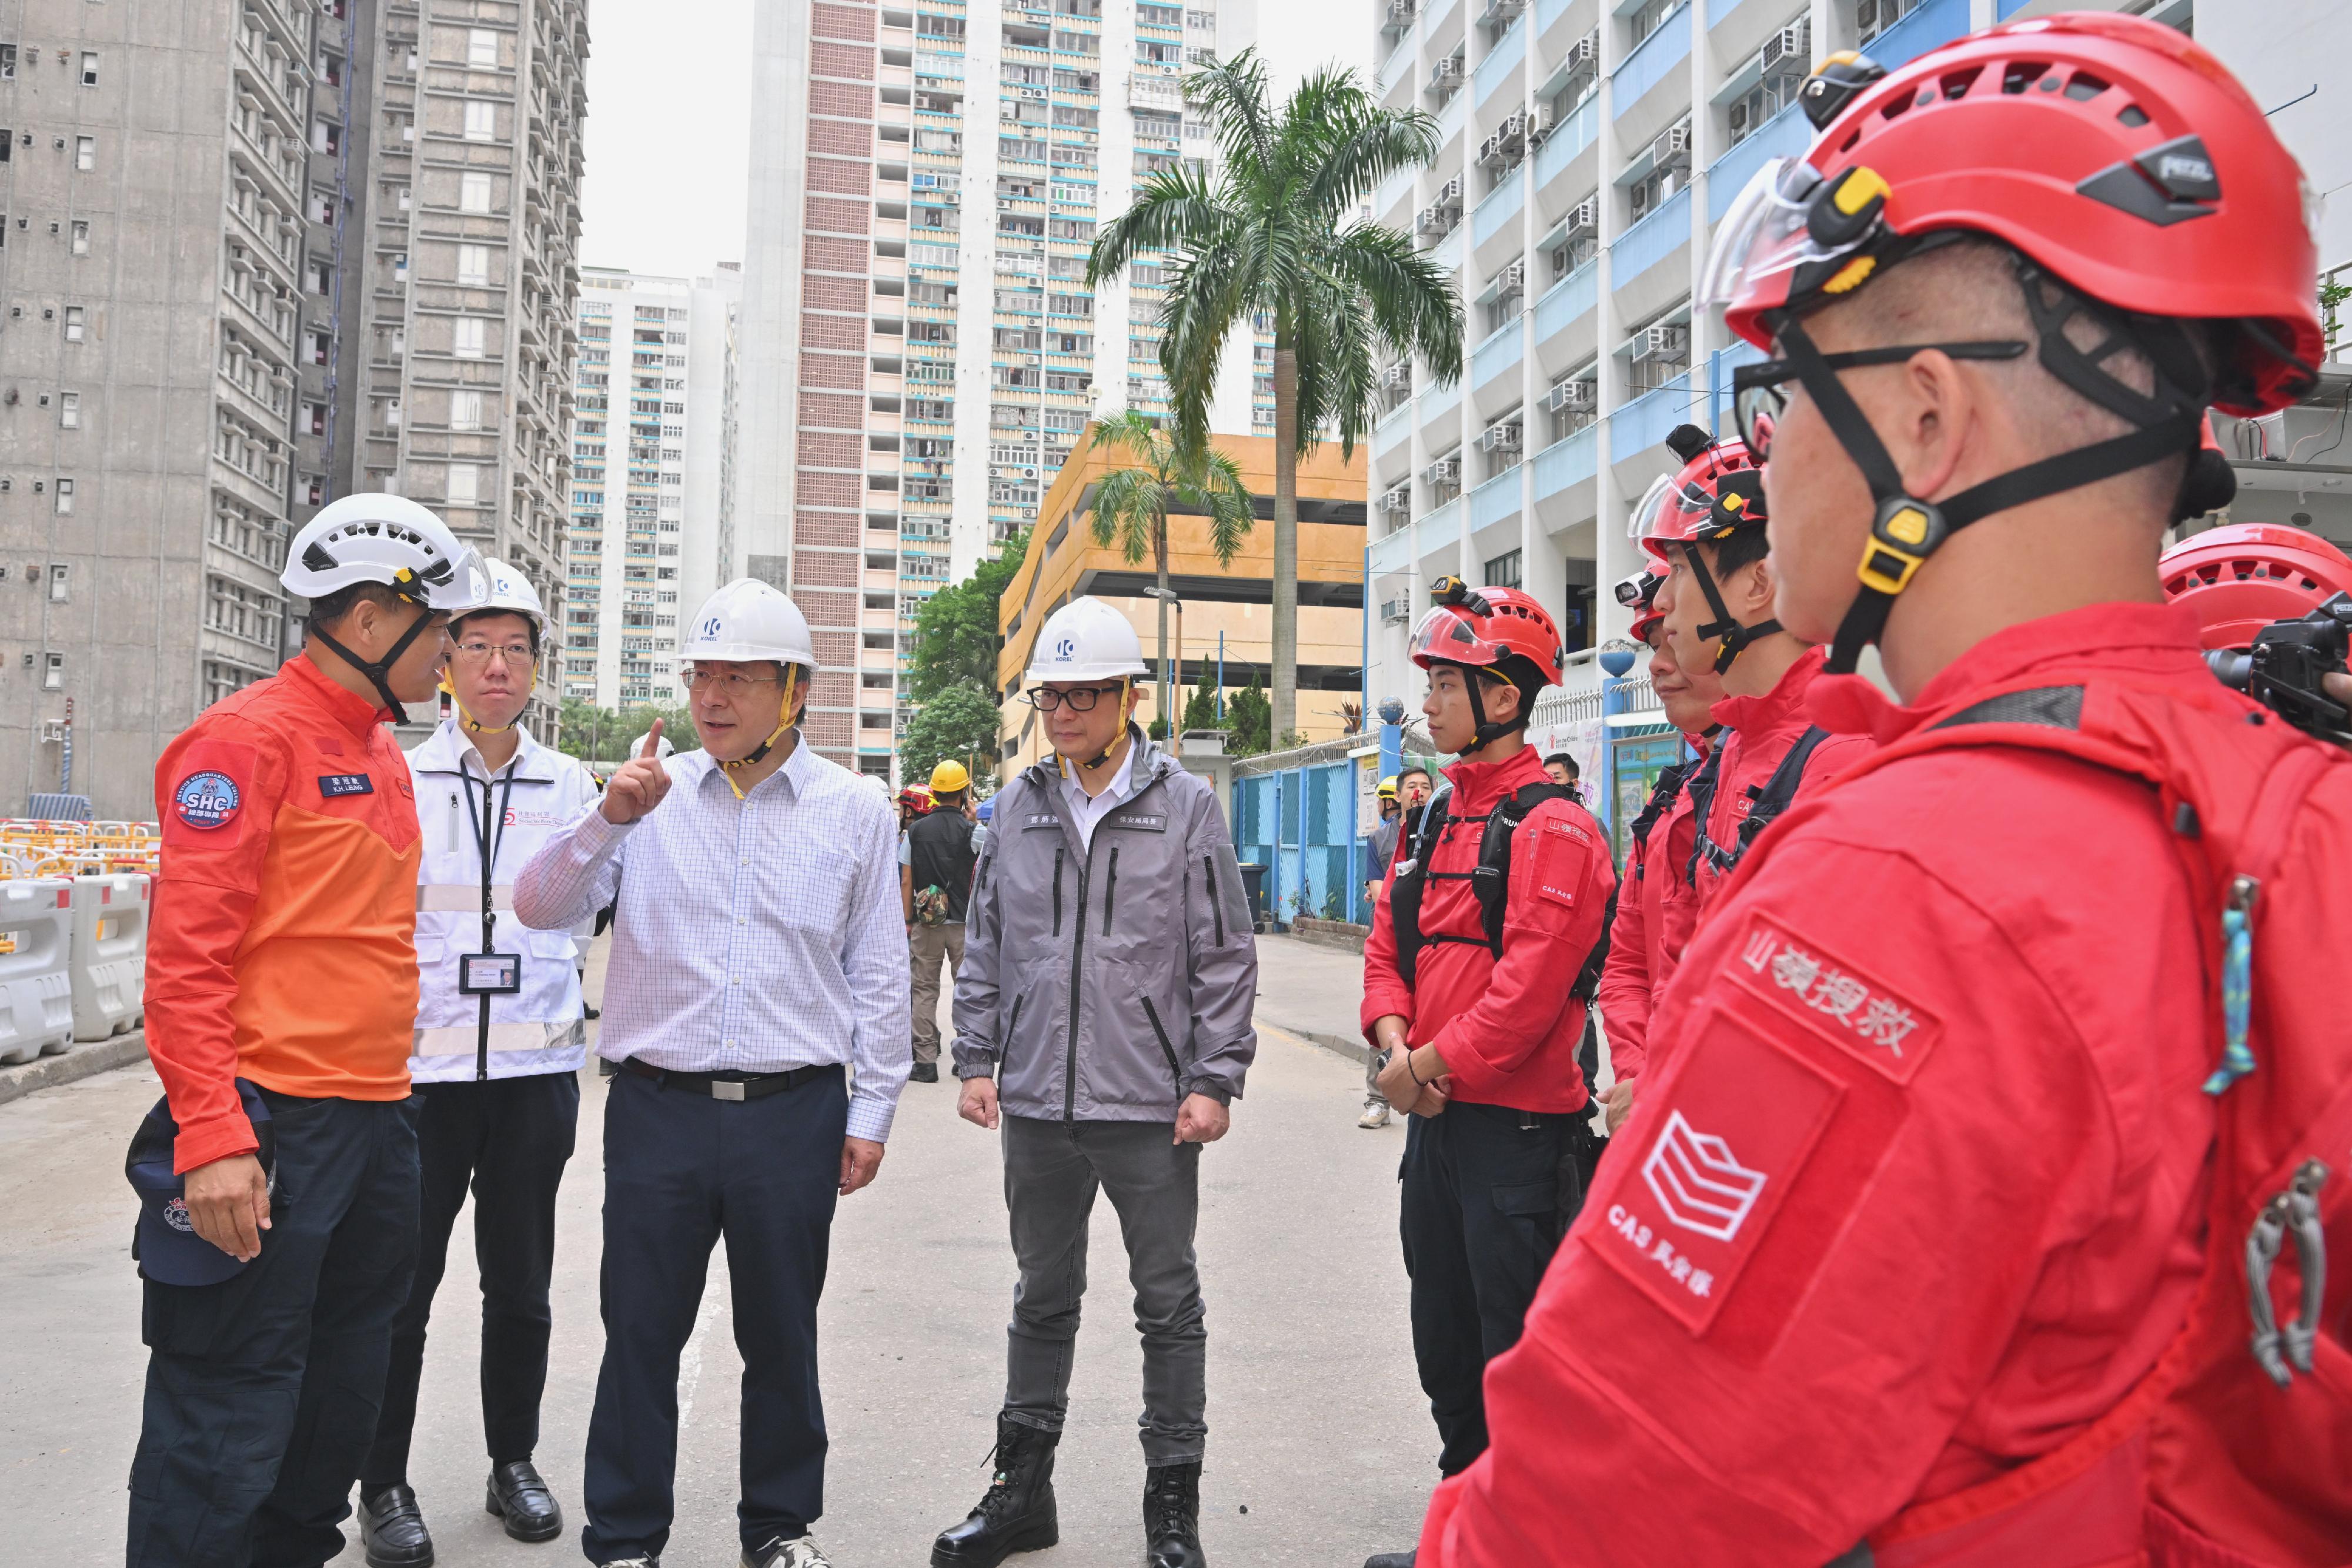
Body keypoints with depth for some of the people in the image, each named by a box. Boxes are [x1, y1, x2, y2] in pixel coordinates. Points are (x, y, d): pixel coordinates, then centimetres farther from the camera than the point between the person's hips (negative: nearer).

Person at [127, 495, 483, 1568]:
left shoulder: (382, 752, 15)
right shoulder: (249, 737, -10)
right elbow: (186, 954, -16)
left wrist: (389, 1094, 17)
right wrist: (212, 1137, -21)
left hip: (377, 1117, 9)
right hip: (270, 1125, -8)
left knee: (344, 1389, 18)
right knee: (231, 1411, 1)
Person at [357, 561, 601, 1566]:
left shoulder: (570, 787, 6)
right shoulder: (399, 777, 1)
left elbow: (575, 912, 10)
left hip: (536, 1068, 2)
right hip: (419, 1067, -1)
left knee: (520, 1285, 12)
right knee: (400, 1284, 6)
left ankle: (513, 1463, 29)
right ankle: (383, 1486, 22)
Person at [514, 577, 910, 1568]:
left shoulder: (854, 810, 2)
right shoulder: (651, 795, 3)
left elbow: (878, 973, 5)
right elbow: (540, 910, -2)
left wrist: (869, 1113, 3)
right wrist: (607, 820, -18)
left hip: (794, 1113, 0)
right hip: (658, 1106, 1)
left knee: (781, 1337, 12)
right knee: (640, 1334, 9)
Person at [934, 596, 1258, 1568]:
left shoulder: (1186, 805, -2)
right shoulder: (1017, 808, 8)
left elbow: (1224, 958, -3)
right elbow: (985, 948, 13)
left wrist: (1215, 1079, -8)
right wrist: (976, 1060, 7)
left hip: (1151, 1106, -3)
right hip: (1037, 1102, 3)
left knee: (1169, 1306, 8)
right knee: (1043, 1299, 16)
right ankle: (1023, 1489, 30)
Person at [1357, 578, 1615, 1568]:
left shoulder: (1551, 827, -15)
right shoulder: (1436, 821, 12)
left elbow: (1528, 988, -22)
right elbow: (1388, 944, 12)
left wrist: (1433, 1064, -15)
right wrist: (1397, 1046, -5)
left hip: (1517, 1129, -9)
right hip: (1436, 1118, 9)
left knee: (1516, 1357, 2)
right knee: (1442, 1337, 19)